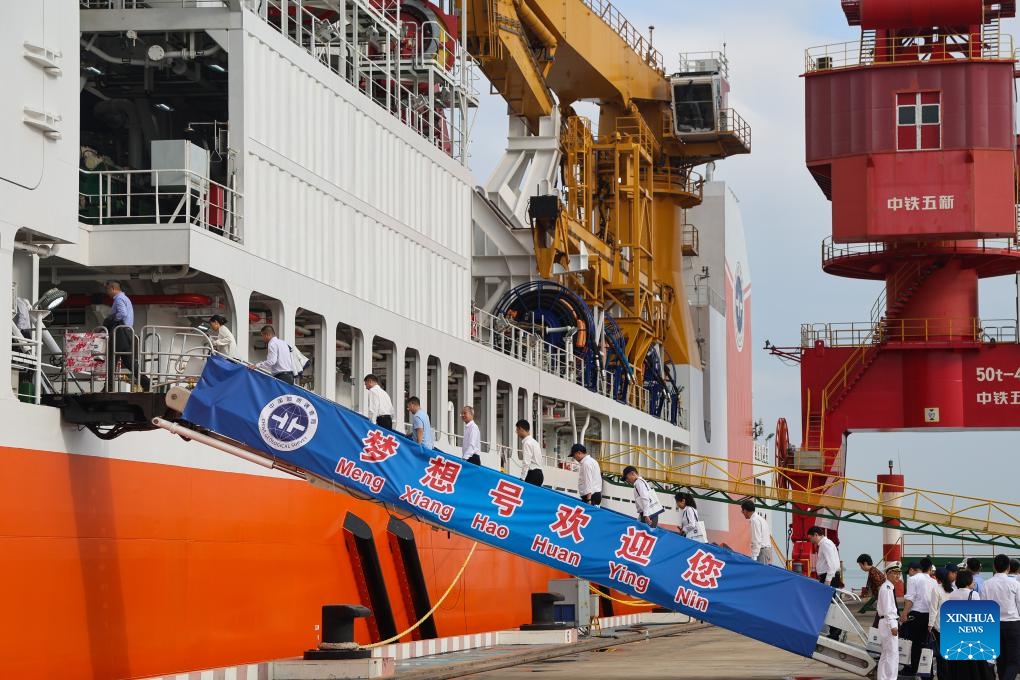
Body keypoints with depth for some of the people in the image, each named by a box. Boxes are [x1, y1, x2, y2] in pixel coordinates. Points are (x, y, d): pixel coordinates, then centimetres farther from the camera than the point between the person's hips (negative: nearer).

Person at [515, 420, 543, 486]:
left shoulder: (527, 443, -11)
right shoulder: (534, 441, 20)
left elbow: (526, 463, -18)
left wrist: (522, 478, -20)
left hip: (532, 474, -10)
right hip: (538, 473, 10)